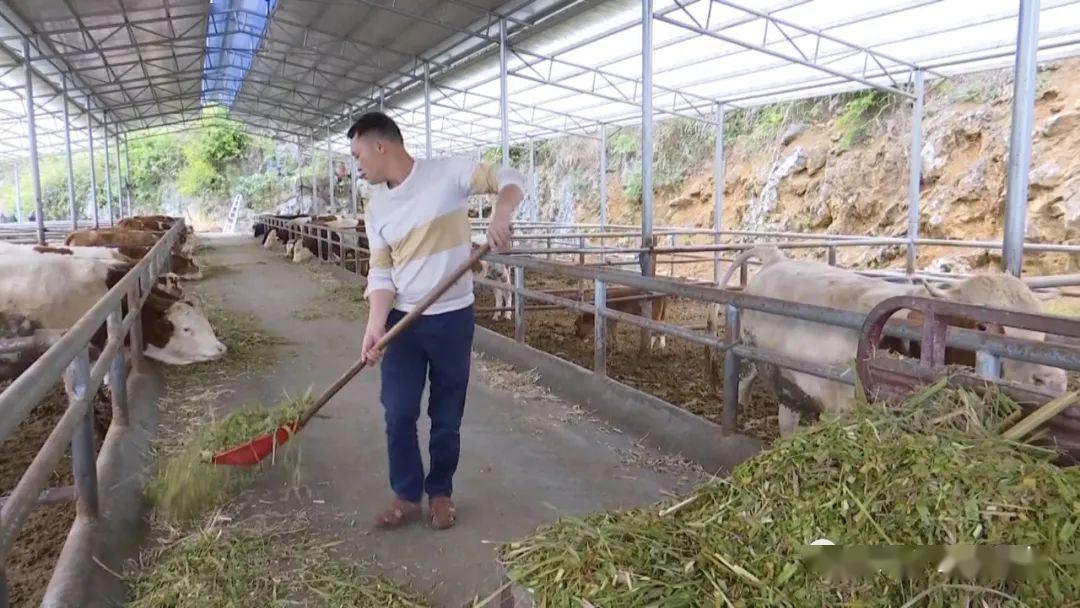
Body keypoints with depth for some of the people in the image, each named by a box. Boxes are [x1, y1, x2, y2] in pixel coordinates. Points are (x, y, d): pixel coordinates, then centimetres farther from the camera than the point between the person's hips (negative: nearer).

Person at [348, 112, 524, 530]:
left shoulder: (448, 173, -9)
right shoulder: (376, 208, 4)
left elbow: (510, 179, -11)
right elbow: (381, 273, 0)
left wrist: (500, 216, -33)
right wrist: (375, 325, -15)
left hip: (452, 318, -3)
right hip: (403, 321, 3)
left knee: (446, 417, 8)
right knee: (398, 413, 2)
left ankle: (440, 493, 26)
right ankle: (406, 496, 20)